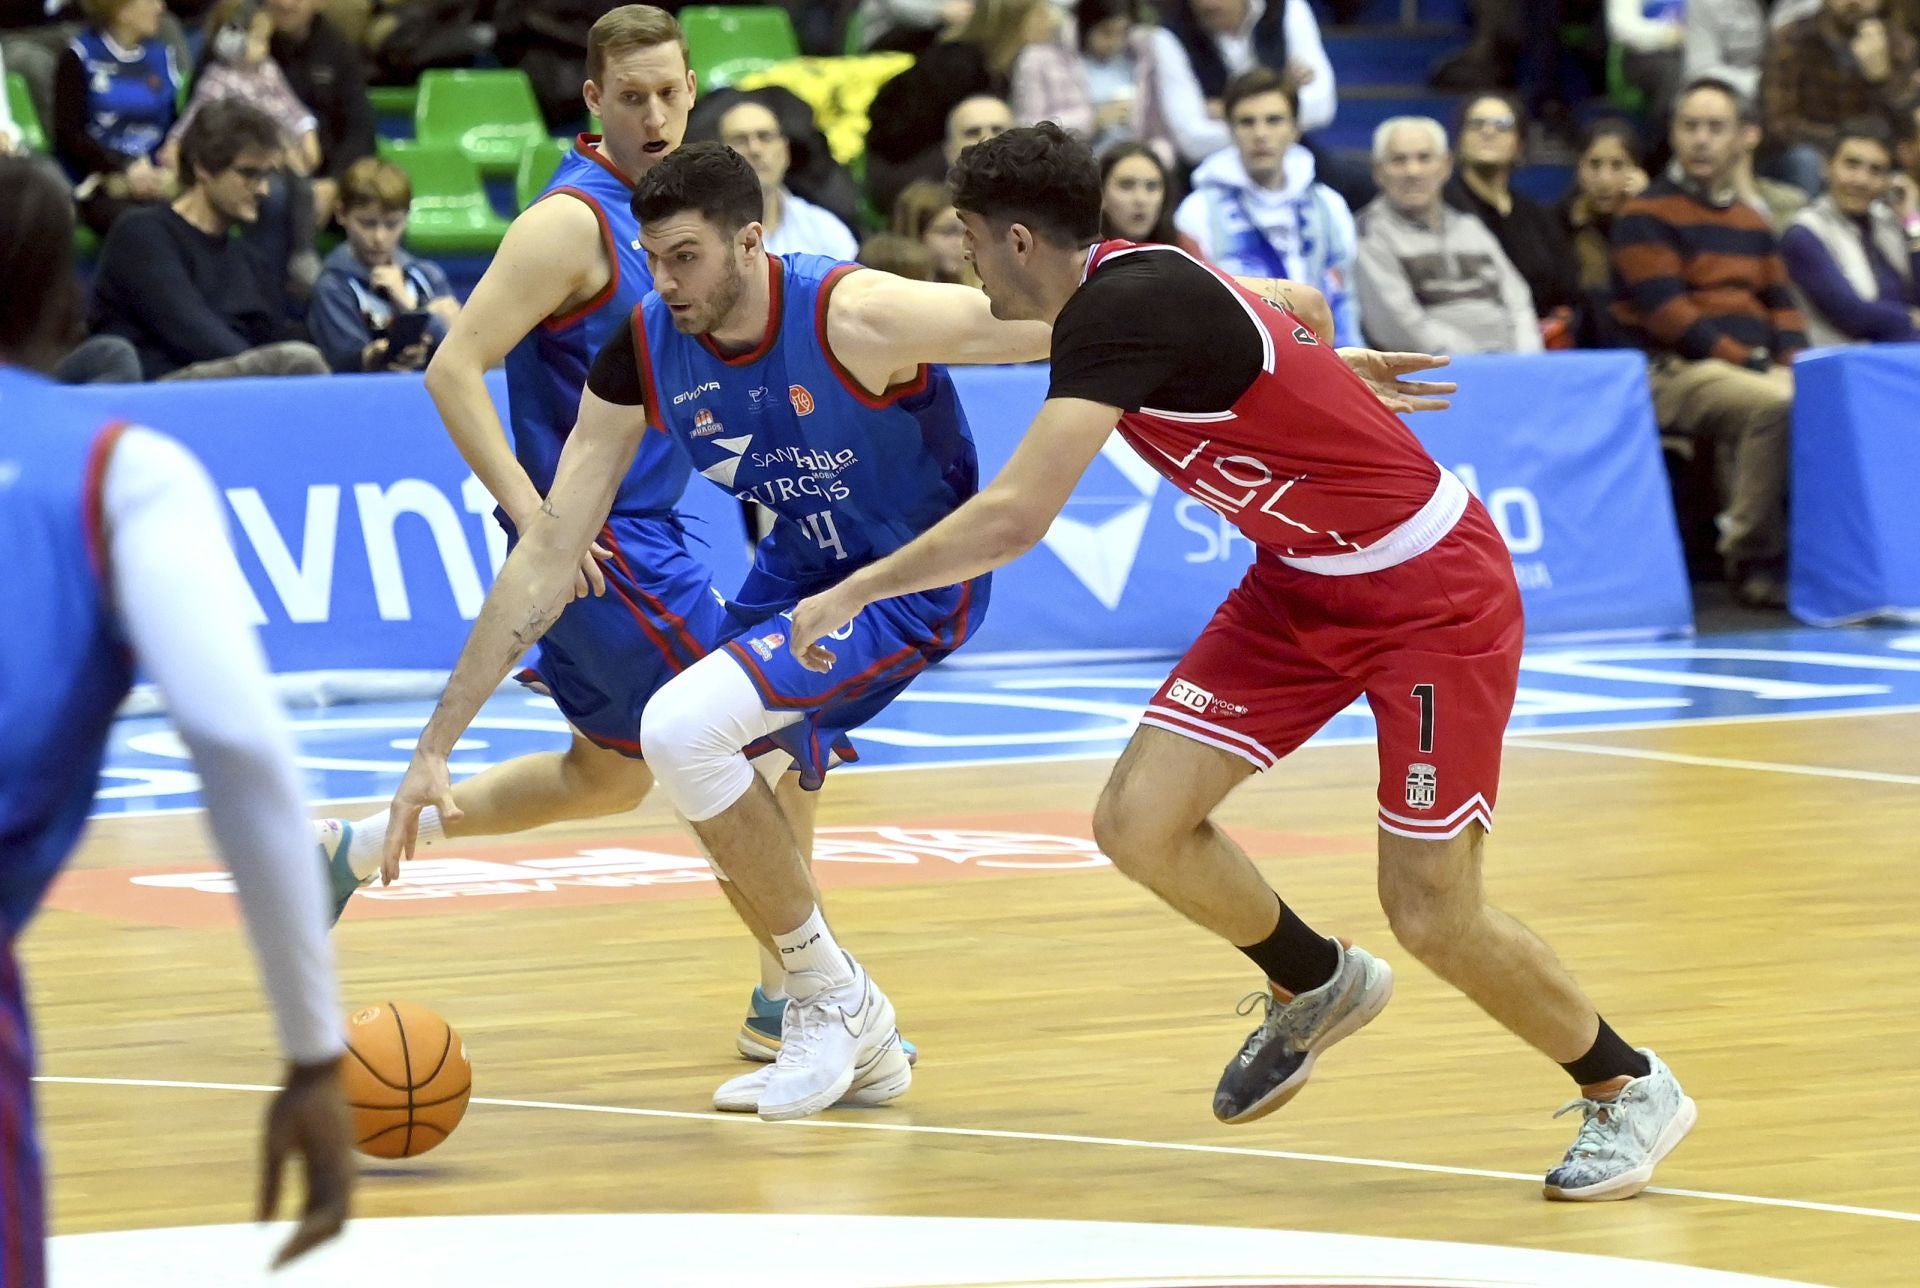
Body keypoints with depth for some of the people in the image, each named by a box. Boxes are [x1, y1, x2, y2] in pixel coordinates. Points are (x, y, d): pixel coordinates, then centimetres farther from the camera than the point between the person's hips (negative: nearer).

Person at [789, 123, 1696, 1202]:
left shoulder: (1123, 309, -26)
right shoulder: (1131, 284, 1)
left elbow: (1015, 519, -31)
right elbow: (1285, 312, 20)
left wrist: (857, 589, -20)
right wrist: (1339, 365, 38)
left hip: (1432, 590, -9)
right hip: (1305, 580, 9)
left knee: (1431, 914, -8)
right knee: (1142, 821, -4)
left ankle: (1630, 1089, 16)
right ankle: (1316, 985, 23)